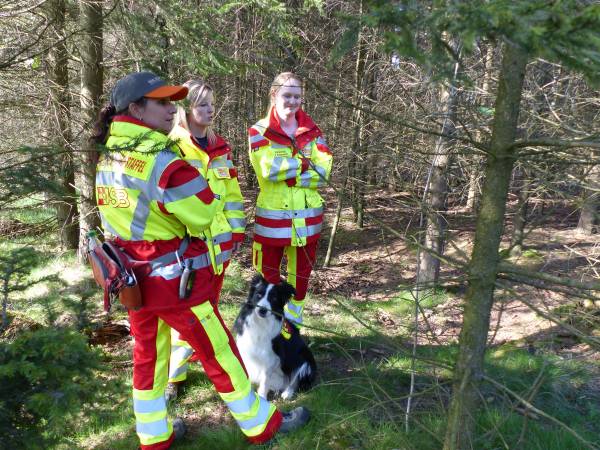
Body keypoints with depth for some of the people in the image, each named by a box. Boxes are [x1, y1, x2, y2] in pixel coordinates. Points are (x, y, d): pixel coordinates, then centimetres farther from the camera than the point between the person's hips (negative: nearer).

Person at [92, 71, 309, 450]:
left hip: (135, 279, 8)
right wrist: (190, 175, 2)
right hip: (175, 280, -7)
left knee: (149, 355, 19)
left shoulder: (107, 160, 3)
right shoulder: (163, 163, -23)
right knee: (219, 353, 7)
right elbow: (203, 214, -14)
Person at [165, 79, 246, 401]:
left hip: (218, 239, 6)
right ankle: (172, 374, 13)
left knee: (209, 304, 17)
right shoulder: (171, 147, -10)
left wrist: (237, 229, 11)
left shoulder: (219, 146, 10)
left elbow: (231, 190, 14)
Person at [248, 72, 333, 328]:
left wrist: (285, 171, -14)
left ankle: (292, 323, 33)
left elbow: (323, 172, -7)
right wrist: (304, 163, -11)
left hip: (307, 216, 3)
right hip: (272, 216, -3)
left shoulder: (311, 130, 6)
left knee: (301, 273, 15)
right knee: (268, 274, 5)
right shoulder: (259, 131, -3)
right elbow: (268, 169, -20)